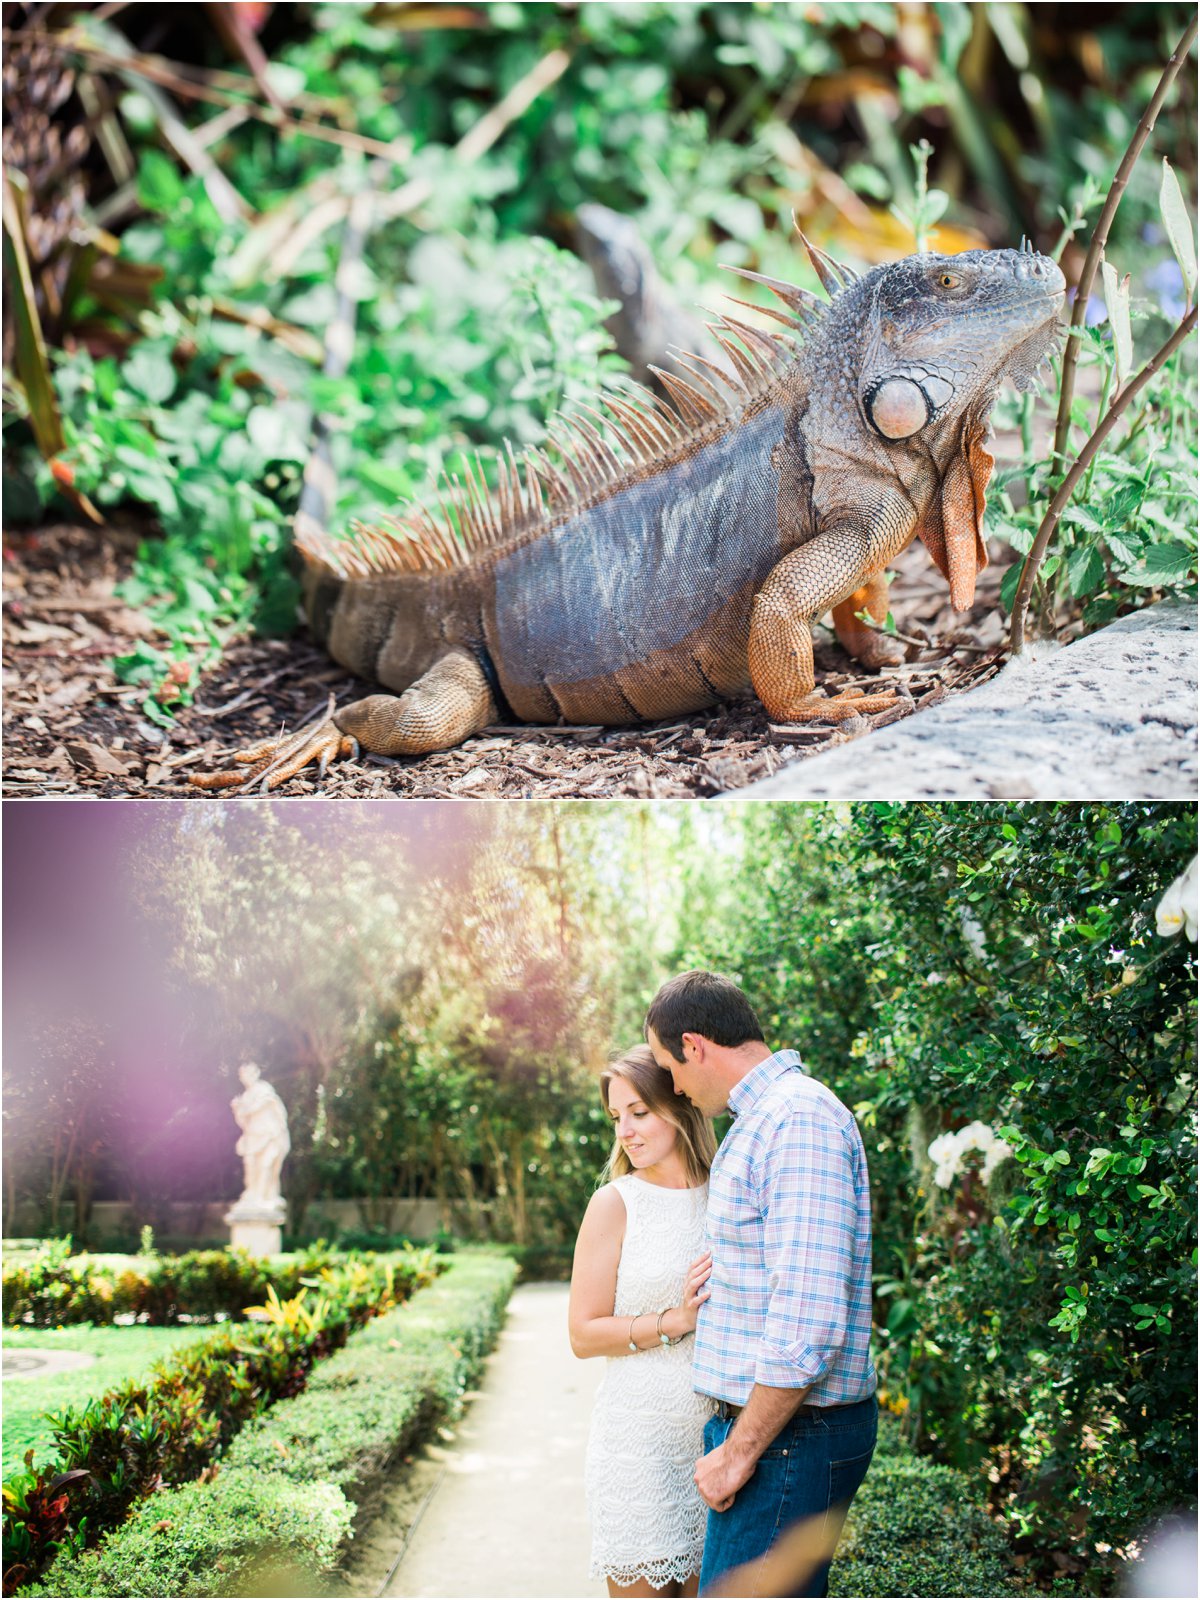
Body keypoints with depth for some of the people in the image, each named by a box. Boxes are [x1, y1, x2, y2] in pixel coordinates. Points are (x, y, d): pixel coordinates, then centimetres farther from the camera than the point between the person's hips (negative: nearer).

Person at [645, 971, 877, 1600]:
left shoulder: (798, 1120, -16)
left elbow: (808, 1323, -23)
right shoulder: (760, 1121, 17)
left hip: (789, 1432, -10)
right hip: (757, 1421, 10)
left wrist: (740, 1452, -18)